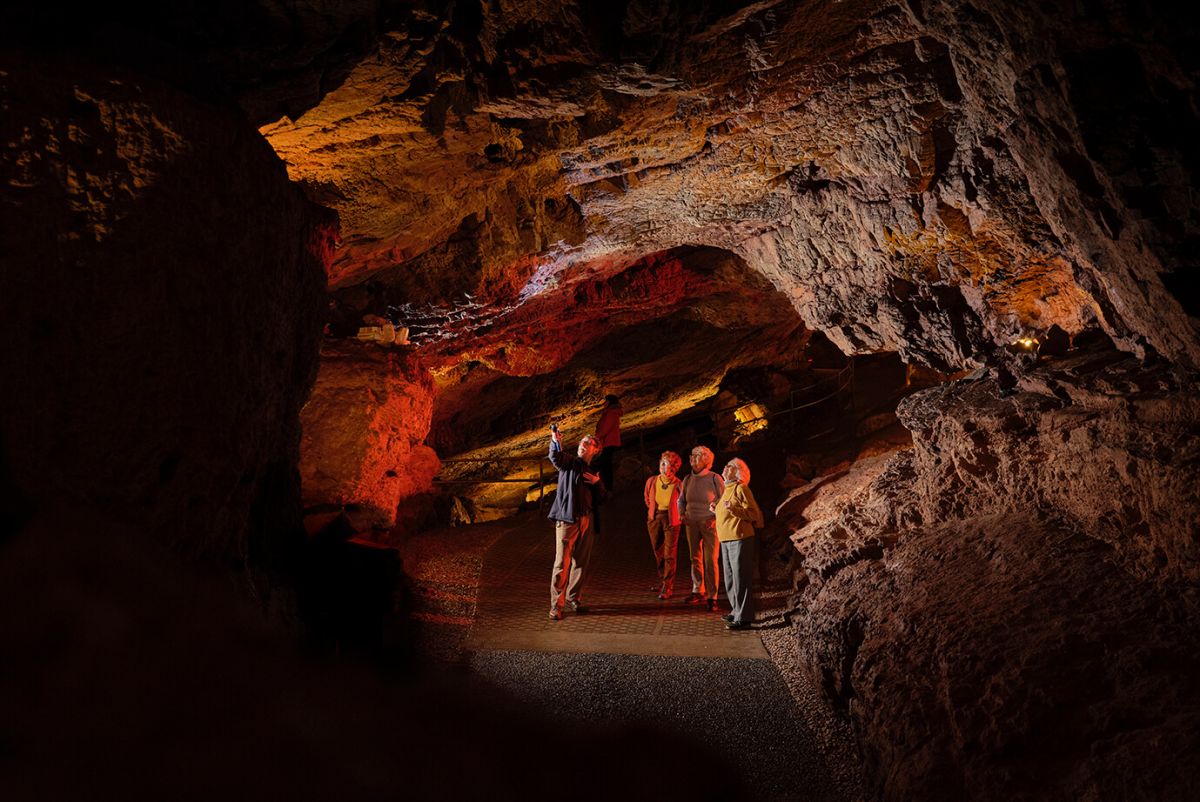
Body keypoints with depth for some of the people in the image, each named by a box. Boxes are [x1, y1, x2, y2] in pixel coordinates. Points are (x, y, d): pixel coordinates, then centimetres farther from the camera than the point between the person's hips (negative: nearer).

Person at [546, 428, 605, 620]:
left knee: (581, 563, 10)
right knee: (562, 563, -7)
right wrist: (555, 441, -38)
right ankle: (556, 605, -3)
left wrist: (598, 483, -4)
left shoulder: (594, 471, 18)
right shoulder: (569, 463, 3)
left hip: (586, 521, 5)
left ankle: (573, 599, 24)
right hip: (567, 519, -5)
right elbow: (555, 457, -20)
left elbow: (601, 497, 14)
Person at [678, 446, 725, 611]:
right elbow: (681, 499, 19)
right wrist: (682, 514, 4)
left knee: (711, 560, -5)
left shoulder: (715, 479, -7)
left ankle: (712, 597, 0)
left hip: (710, 524, -5)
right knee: (695, 558, 11)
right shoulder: (688, 479, 6)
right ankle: (698, 592, 24)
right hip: (692, 523, 5)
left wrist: (715, 518, -13)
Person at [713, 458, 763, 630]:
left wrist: (733, 508, -24)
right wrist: (717, 510, 14)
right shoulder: (727, 489, 18)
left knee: (740, 579, -7)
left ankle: (743, 617, -3)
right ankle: (737, 611, 26)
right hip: (726, 540, 10)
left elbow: (753, 513, -14)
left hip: (739, 539, -10)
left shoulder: (741, 488, -9)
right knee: (730, 579, 15)